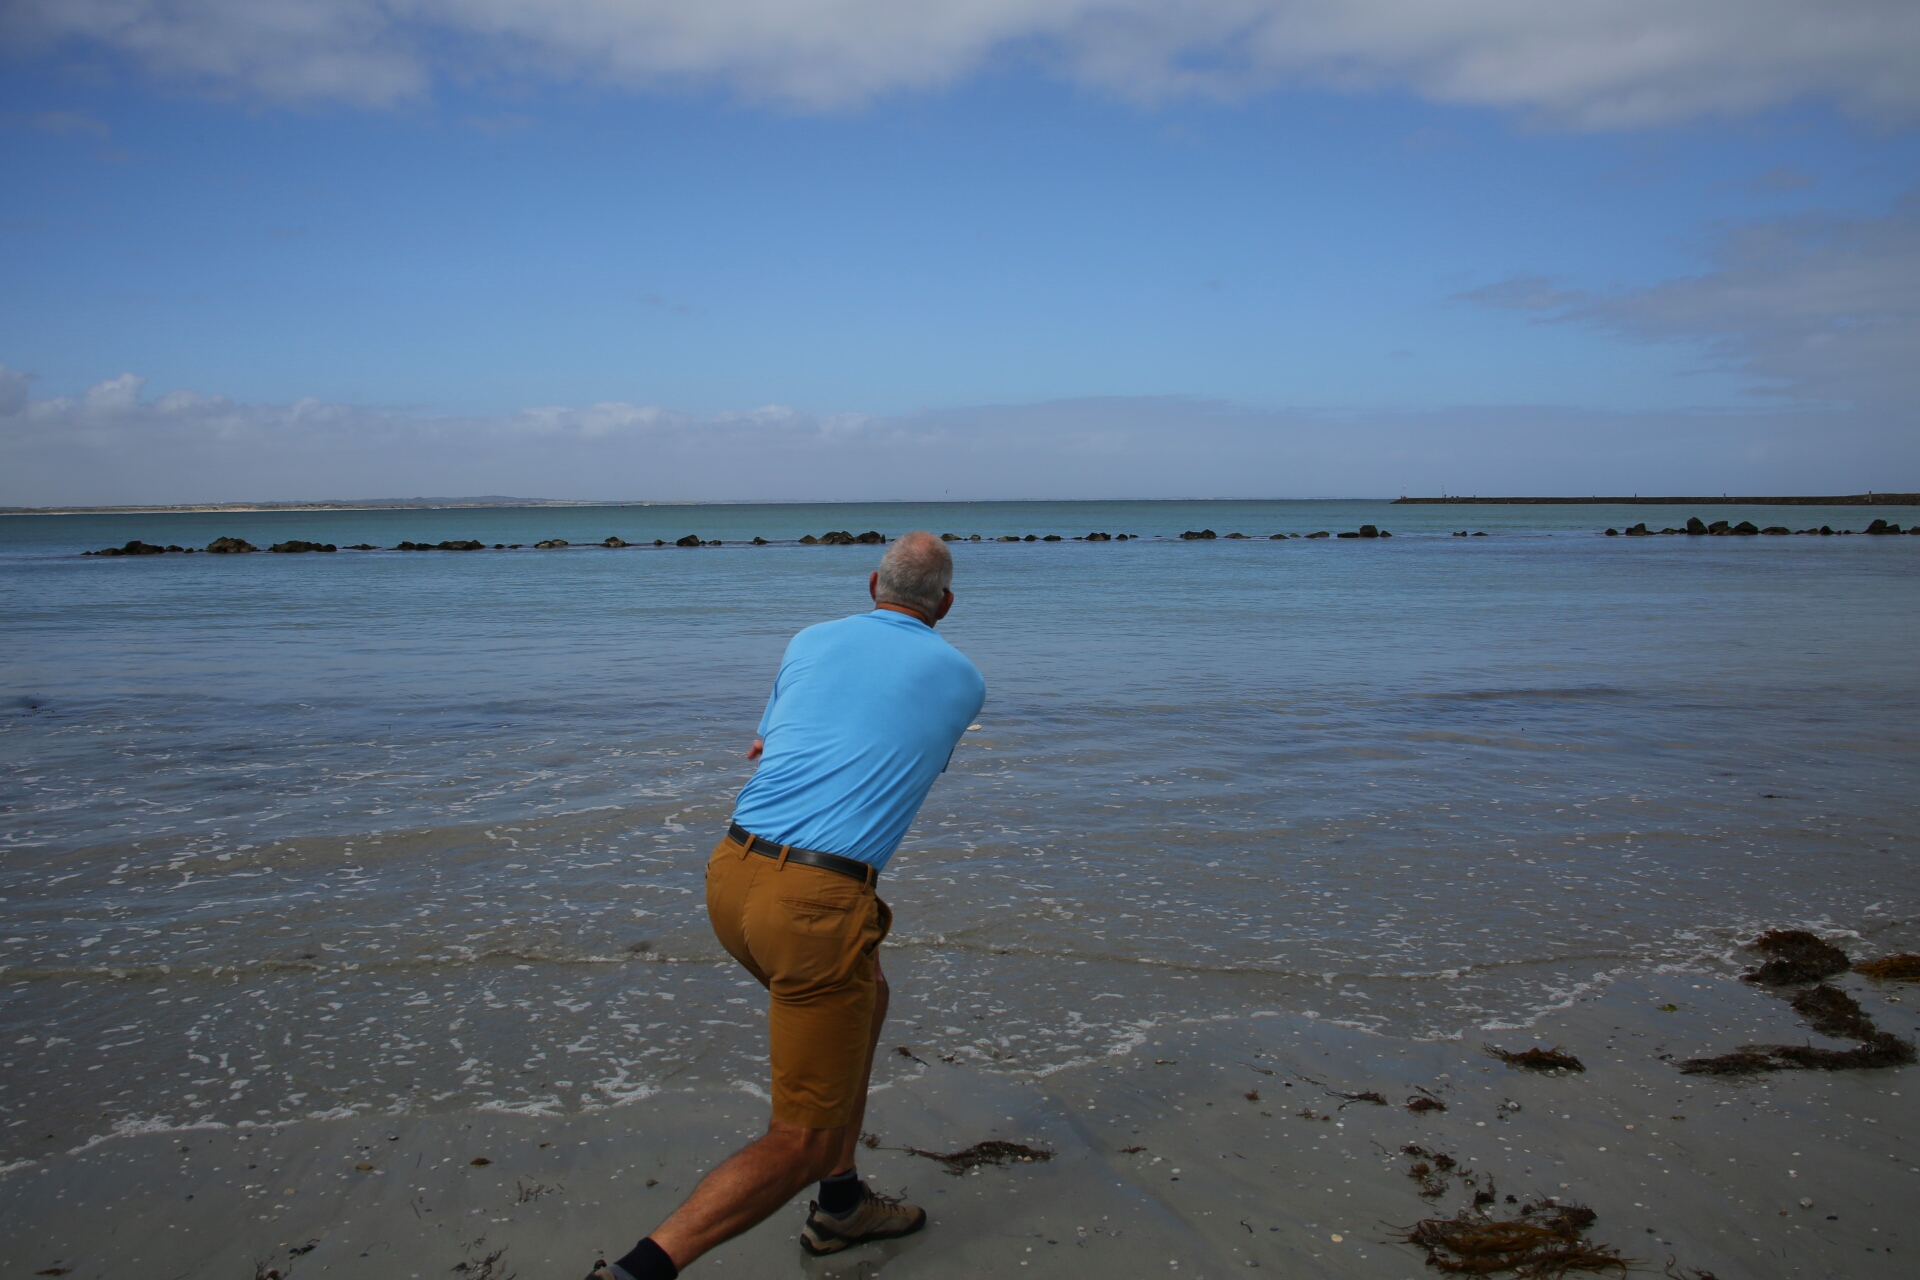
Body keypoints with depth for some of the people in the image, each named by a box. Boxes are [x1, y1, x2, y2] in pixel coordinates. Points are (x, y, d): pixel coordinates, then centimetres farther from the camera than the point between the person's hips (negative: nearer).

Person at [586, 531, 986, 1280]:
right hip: (819, 903, -6)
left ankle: (840, 1205, 39)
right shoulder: (963, 682, 10)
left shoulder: (809, 642, 15)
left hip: (732, 875, 6)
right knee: (802, 1142, 5)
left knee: (867, 997, 32)